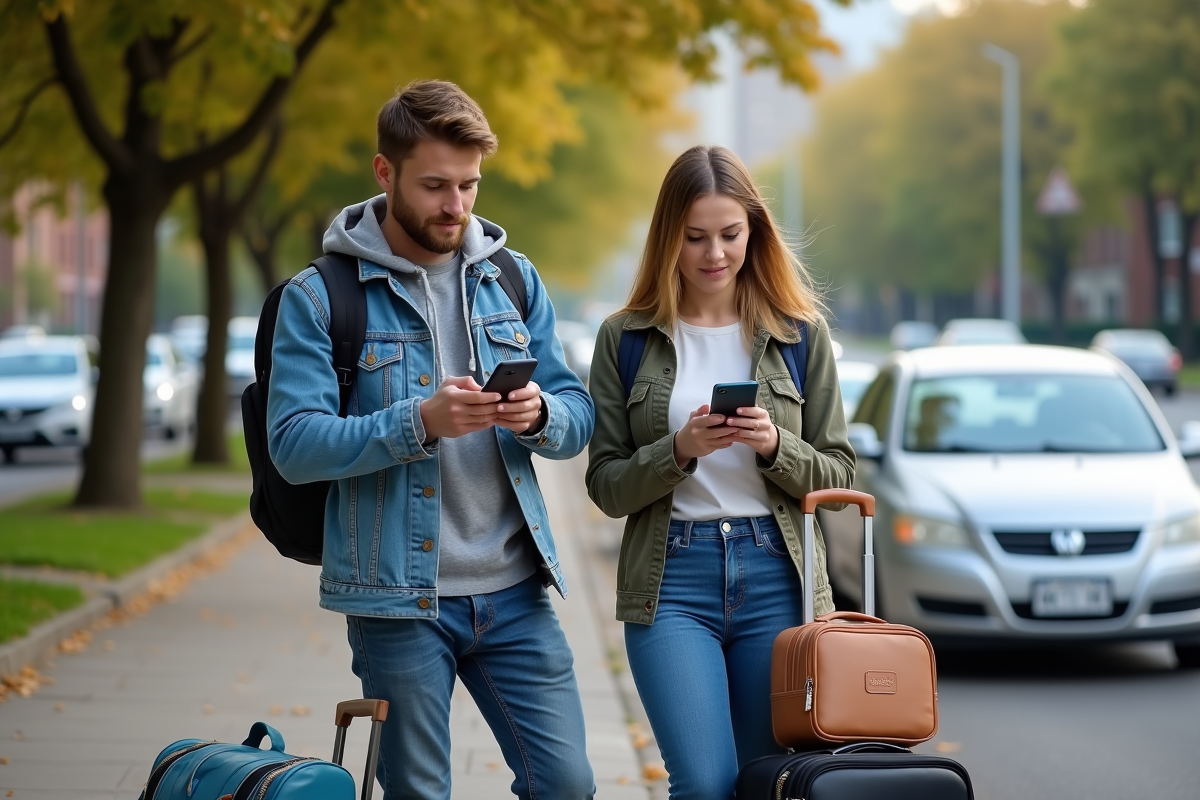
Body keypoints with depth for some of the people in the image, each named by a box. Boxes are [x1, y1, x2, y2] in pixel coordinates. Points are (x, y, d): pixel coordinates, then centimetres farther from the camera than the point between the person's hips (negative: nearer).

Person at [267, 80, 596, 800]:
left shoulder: (513, 281, 11)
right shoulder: (321, 298, -4)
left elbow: (580, 419, 10)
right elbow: (295, 444, -12)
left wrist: (540, 415, -14)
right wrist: (418, 422, -24)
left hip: (514, 590, 4)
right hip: (397, 598, -3)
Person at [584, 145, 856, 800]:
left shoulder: (801, 333, 7)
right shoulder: (625, 337, 4)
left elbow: (838, 475, 7)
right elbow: (606, 487, 3)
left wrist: (775, 446, -12)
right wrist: (680, 451, -14)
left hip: (778, 575, 2)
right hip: (671, 580, -1)